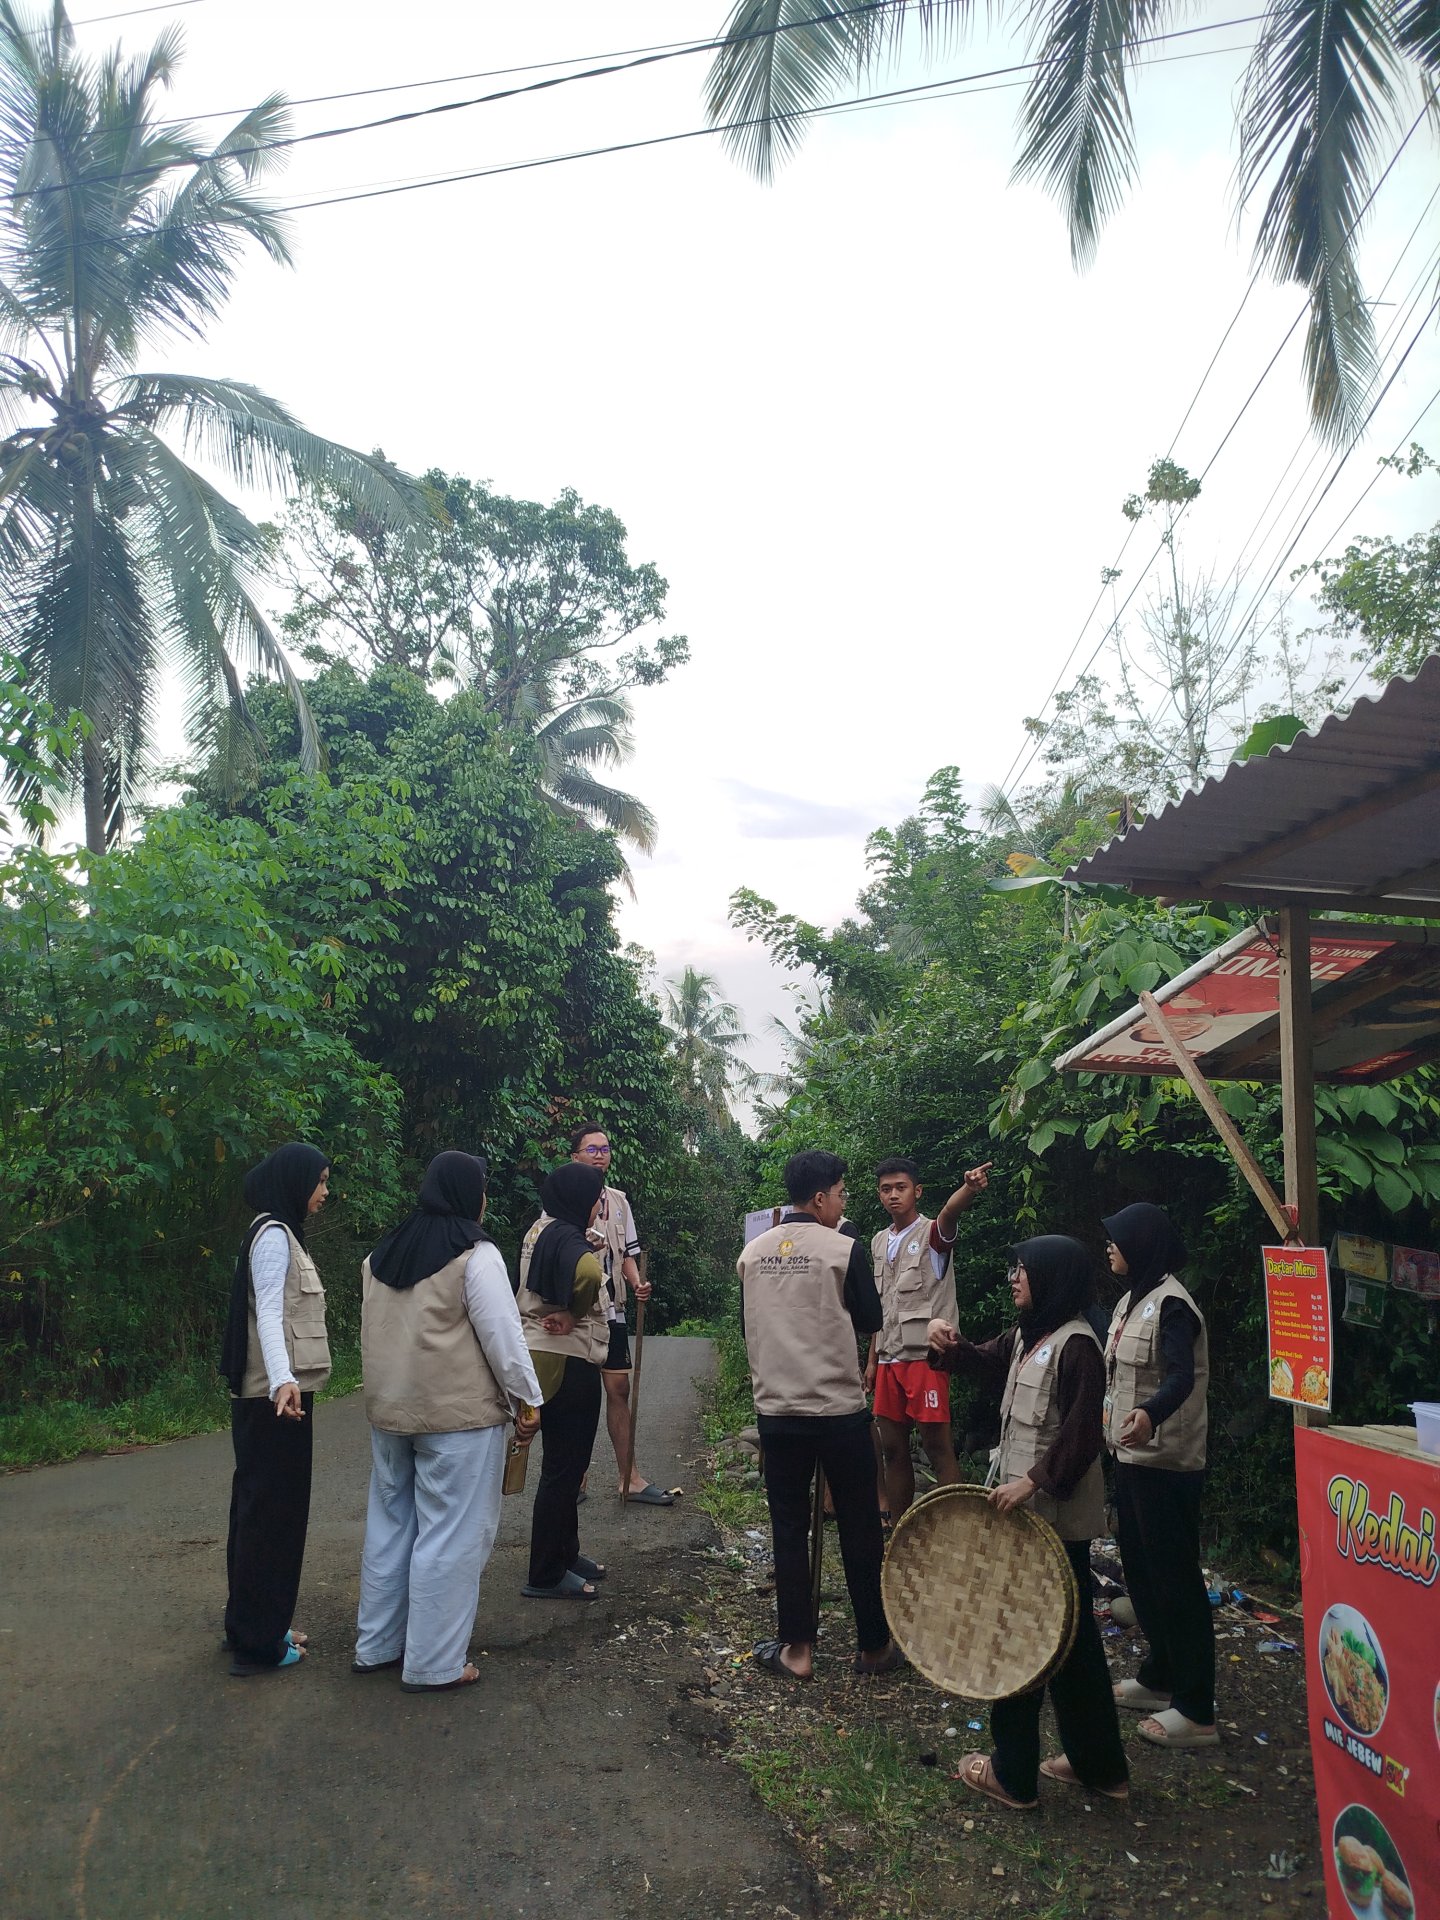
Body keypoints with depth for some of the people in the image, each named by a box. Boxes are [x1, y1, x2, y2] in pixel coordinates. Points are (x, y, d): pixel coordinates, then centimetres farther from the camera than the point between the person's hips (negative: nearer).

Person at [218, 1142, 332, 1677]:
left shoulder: (280, 1232, 16)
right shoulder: (273, 1233, -15)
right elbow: (268, 1314, -26)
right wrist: (283, 1381, -39)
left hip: (274, 1393, 10)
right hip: (275, 1395, -10)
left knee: (262, 1509, 17)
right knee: (272, 1511, -2)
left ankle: (250, 1628, 29)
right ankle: (259, 1643, 7)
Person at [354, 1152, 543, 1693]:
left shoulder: (382, 1253, 9)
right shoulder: (475, 1254, -15)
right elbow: (502, 1335, -15)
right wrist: (528, 1401, -5)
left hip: (387, 1410, 8)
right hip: (459, 1415, -8)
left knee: (390, 1524, 18)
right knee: (450, 1536, 2)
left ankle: (376, 1644, 29)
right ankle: (434, 1664, 9)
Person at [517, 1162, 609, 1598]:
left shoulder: (541, 1231, 11)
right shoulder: (566, 1239, -20)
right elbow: (588, 1272, -42)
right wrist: (575, 1316, -24)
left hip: (549, 1360, 10)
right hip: (567, 1363, -10)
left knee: (566, 1464, 20)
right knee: (563, 1467, 0)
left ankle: (565, 1553, 32)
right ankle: (546, 1576, 9)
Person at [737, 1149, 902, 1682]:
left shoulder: (753, 1253, 3)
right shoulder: (844, 1250, -12)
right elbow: (870, 1319, 0)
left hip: (775, 1411, 4)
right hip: (839, 1409, -3)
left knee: (789, 1528, 11)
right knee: (859, 1527, 10)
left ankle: (797, 1648, 17)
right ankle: (874, 1644, 21)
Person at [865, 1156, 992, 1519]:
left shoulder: (932, 1233, -7)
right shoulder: (879, 1242, 13)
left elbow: (950, 1211, -32)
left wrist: (969, 1188, -55)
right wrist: (872, 1359, 16)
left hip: (925, 1356, -7)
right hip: (889, 1359, 7)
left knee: (938, 1447, -5)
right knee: (893, 1448, 11)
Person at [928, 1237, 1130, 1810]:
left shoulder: (1076, 1344, -19)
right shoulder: (1027, 1336, 8)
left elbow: (1080, 1435, -23)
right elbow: (986, 1364, 21)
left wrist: (1033, 1482, -26)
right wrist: (950, 1347, 1)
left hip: (1054, 1515, -9)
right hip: (1030, 1509, 9)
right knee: (1070, 1635, 18)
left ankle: (1012, 1772, 16)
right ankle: (1098, 1764, 31)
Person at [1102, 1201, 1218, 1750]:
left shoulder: (1171, 1304, -19)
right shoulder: (1133, 1299, 10)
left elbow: (1181, 1377, -33)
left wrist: (1150, 1415, -50)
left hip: (1164, 1462, -10)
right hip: (1133, 1454, 10)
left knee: (1175, 1579, -2)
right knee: (1141, 1569, 18)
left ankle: (1195, 1711, 7)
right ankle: (1159, 1677, 32)